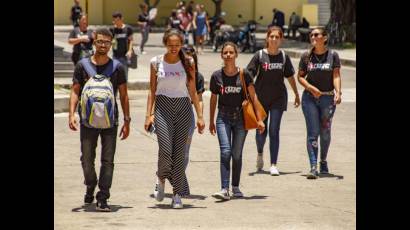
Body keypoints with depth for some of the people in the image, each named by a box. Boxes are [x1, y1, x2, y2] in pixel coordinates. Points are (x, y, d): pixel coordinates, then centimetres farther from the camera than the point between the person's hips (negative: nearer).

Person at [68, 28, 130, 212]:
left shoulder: (117, 67, 3)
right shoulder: (83, 65, 3)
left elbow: (123, 96, 6)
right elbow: (75, 91, 3)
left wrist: (127, 121, 1)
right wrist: (72, 114, -11)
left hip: (110, 121, 0)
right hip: (88, 120, 0)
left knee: (107, 161, -4)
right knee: (87, 160, 7)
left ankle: (102, 199, -1)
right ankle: (90, 186, 35)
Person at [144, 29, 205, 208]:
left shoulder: (188, 63, 5)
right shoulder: (156, 62, 4)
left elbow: (193, 91, 8)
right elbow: (152, 90, 7)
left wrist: (200, 116, 3)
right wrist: (148, 115, -1)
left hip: (183, 107, 1)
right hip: (163, 107, -1)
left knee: (179, 152, -1)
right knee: (165, 150, -15)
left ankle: (178, 194, 6)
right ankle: (161, 179, 15)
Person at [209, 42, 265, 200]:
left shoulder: (244, 75, -4)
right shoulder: (217, 76, -1)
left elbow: (253, 97, -1)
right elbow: (213, 99, 10)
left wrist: (259, 119, -6)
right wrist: (211, 121, 15)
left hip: (241, 117, 0)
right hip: (223, 118, 0)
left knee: (237, 154, 7)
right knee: (225, 152, -13)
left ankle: (235, 187, 23)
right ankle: (224, 189, -17)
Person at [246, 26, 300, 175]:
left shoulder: (284, 57, 1)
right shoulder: (260, 55, -6)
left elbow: (290, 77, 14)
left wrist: (296, 95, 22)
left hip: (278, 97, 1)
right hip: (261, 98, 0)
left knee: (274, 131, -7)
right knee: (261, 131, 8)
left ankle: (273, 165, -5)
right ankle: (260, 154, 40)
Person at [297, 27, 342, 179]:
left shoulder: (333, 55, -2)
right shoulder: (306, 57, 2)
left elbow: (336, 76, -8)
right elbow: (300, 76, 5)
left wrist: (338, 92, -24)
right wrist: (311, 88, -12)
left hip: (328, 98, 0)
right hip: (310, 98, 0)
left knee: (325, 132, 10)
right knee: (313, 132, -7)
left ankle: (323, 161, 33)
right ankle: (313, 167, -11)